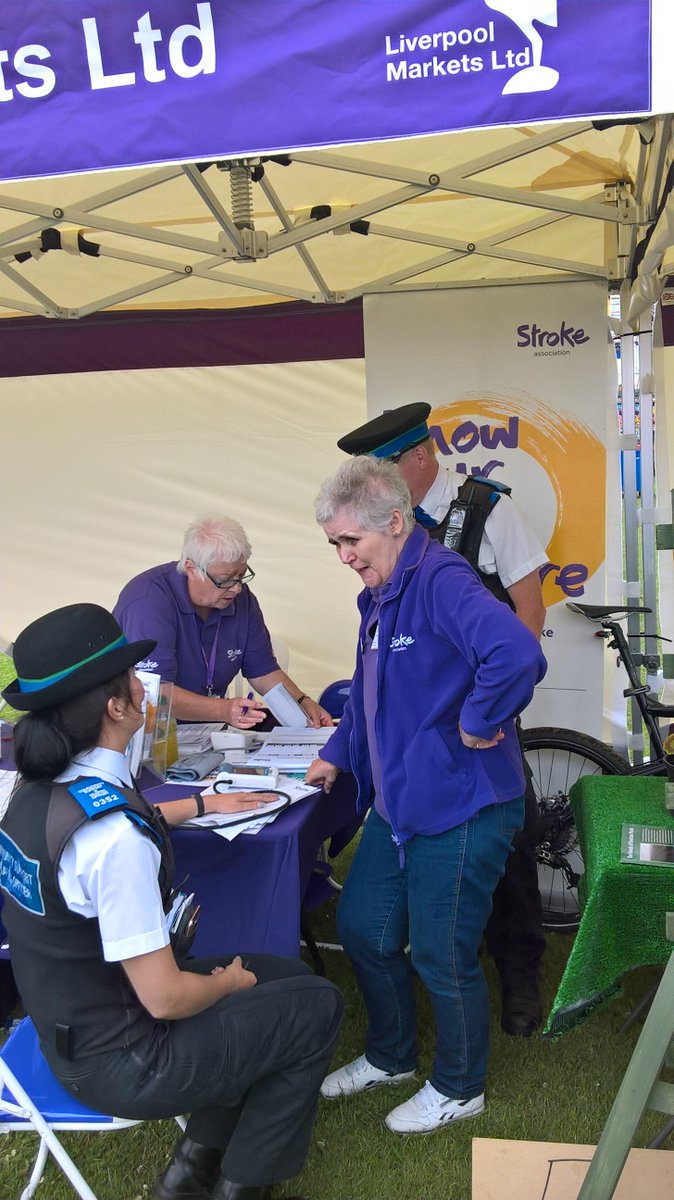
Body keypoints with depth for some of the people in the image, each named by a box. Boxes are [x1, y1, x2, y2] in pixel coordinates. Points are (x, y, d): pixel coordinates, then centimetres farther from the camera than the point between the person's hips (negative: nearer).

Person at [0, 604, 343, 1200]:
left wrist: (204, 803, 27)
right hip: (118, 1065, -8)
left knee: (286, 972, 17)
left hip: (68, 1024, 8)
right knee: (317, 1006, 5)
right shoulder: (115, 838, -34)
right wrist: (228, 981, -5)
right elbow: (165, 998, -27)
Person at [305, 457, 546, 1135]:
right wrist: (338, 754, 17)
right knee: (362, 928, 20)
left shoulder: (440, 582, -23)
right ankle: (390, 1057, 45)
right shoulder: (377, 595, 8)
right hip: (396, 803, 10)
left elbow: (518, 655, -42)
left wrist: (477, 724, -27)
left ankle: (459, 1089, 36)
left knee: (442, 958, 8)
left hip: (459, 811, -9)